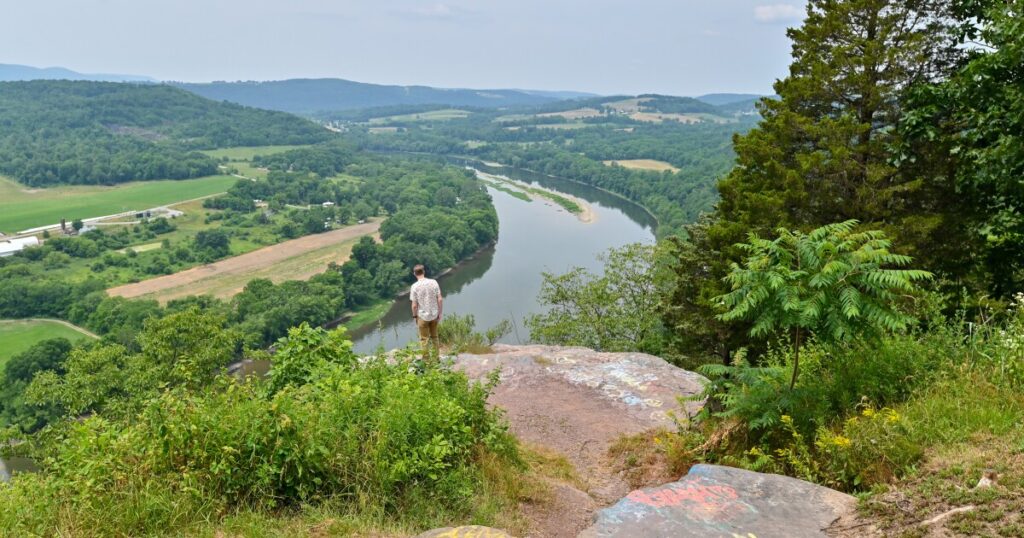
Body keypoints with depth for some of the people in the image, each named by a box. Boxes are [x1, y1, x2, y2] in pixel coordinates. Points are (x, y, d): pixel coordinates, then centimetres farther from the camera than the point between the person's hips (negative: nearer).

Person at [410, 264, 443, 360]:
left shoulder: (415, 286, -15)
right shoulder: (433, 282, -8)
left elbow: (414, 305, -13)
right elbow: (440, 299, -6)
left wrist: (415, 316, 3)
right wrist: (439, 313, 5)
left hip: (422, 316, -3)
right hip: (434, 315, 3)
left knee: (424, 339, 13)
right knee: (434, 337, 20)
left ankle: (426, 359, 23)